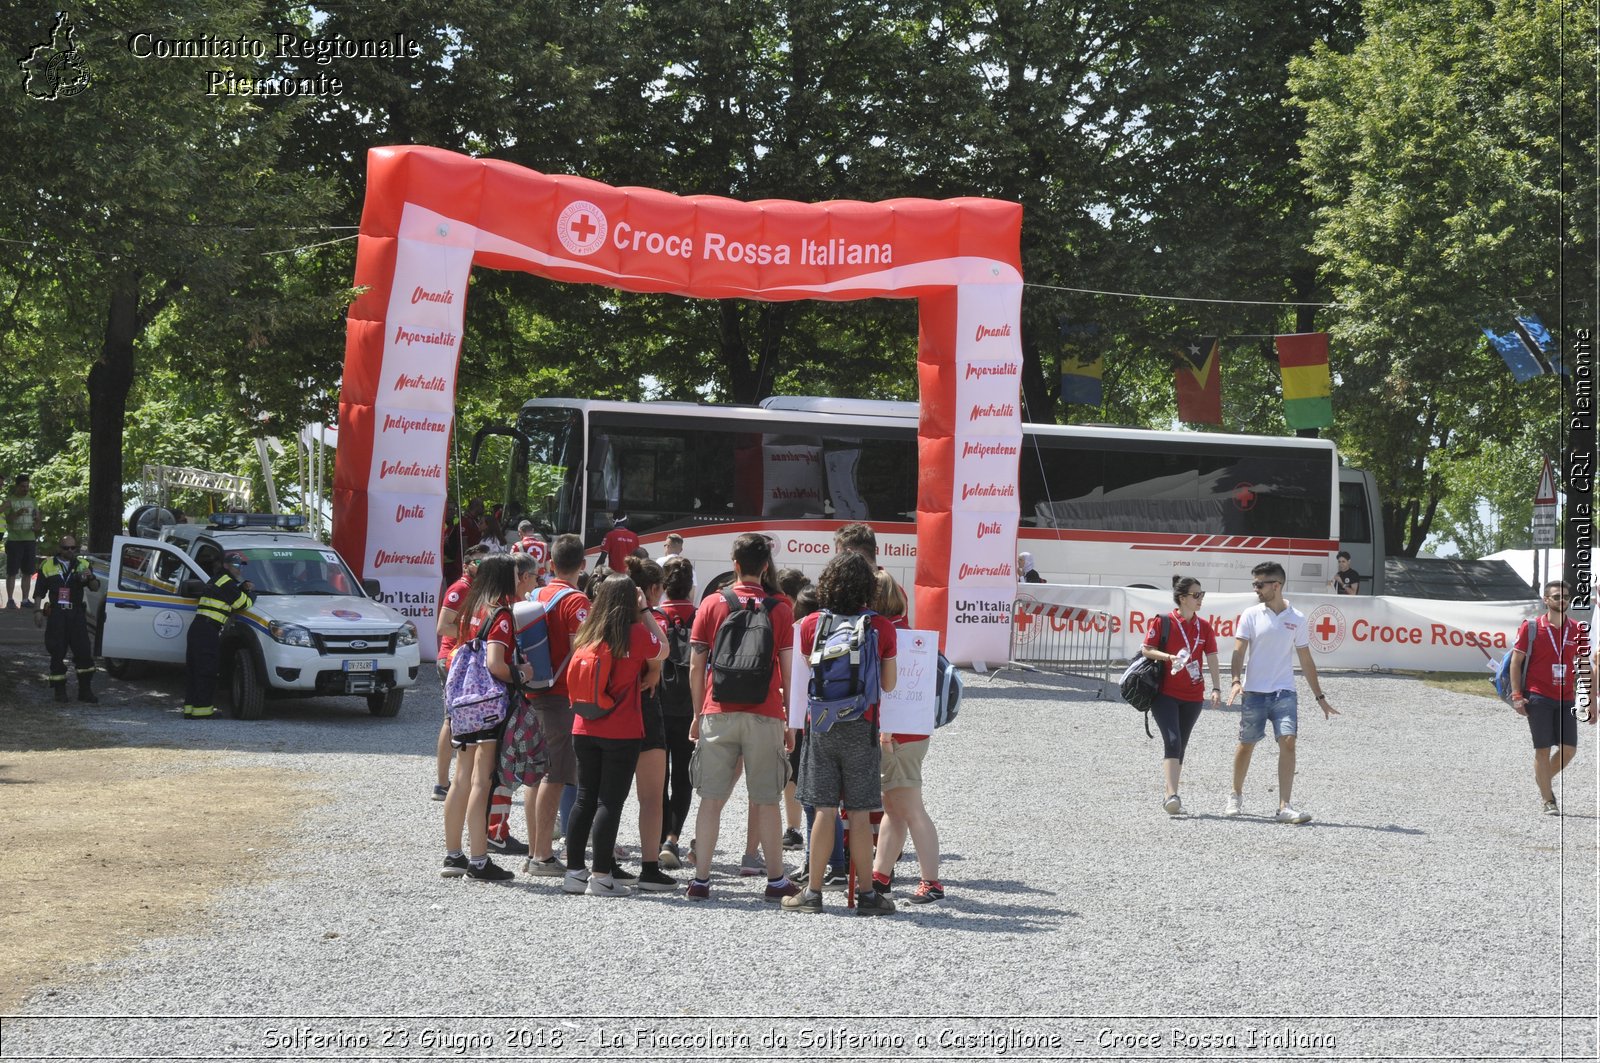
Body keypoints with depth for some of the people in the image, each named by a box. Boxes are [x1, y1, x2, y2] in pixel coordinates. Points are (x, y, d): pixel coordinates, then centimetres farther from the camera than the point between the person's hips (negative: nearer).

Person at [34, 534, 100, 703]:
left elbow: (95, 588, 5)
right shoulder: (48, 566, 7)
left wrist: (90, 577, -16)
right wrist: (38, 611, 1)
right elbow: (39, 592, 10)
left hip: (76, 614, 1)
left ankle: (85, 690, 2)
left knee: (84, 652, -4)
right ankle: (60, 690, 10)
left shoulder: (82, 565, 10)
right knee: (57, 654, 2)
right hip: (56, 615, -1)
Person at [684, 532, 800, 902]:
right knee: (766, 802, 6)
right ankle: (776, 880, 12)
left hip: (718, 714, 1)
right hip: (764, 716, -1)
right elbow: (787, 672, 1)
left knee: (711, 800, 3)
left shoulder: (712, 605, 4)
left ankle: (701, 881, 2)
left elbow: (695, 667, 4)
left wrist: (698, 714, 13)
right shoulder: (780, 609, 2)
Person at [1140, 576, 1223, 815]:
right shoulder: (1163, 622, -5)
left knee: (1180, 746, 10)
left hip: (1193, 696, 4)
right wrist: (1170, 657, -19)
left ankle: (1170, 796, 19)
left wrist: (1216, 689, -4)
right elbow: (1146, 650, -3)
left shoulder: (1204, 626, 6)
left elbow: (1212, 660, 6)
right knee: (1172, 741, -17)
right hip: (1165, 694, -4)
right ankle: (1172, 795, -23)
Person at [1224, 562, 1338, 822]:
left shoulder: (1297, 619, 5)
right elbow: (1239, 651, -5)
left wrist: (1320, 697, 14)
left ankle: (1284, 807, -14)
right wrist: (1236, 680, -23)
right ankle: (1236, 796, 29)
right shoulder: (1251, 615, 2)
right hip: (1254, 692, 0)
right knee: (1246, 744, 8)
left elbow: (1306, 660, 13)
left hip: (1284, 693, 0)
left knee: (1288, 742, -13)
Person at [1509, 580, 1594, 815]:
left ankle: (1544, 779, 26)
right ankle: (1548, 801, 7)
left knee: (1569, 749, -1)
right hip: (1538, 697, -3)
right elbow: (1516, 661, -1)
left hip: (1566, 699, 3)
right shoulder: (1531, 628, -2)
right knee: (1543, 749, -2)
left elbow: (1584, 667, 12)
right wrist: (1517, 696, -9)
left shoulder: (1577, 630, 8)